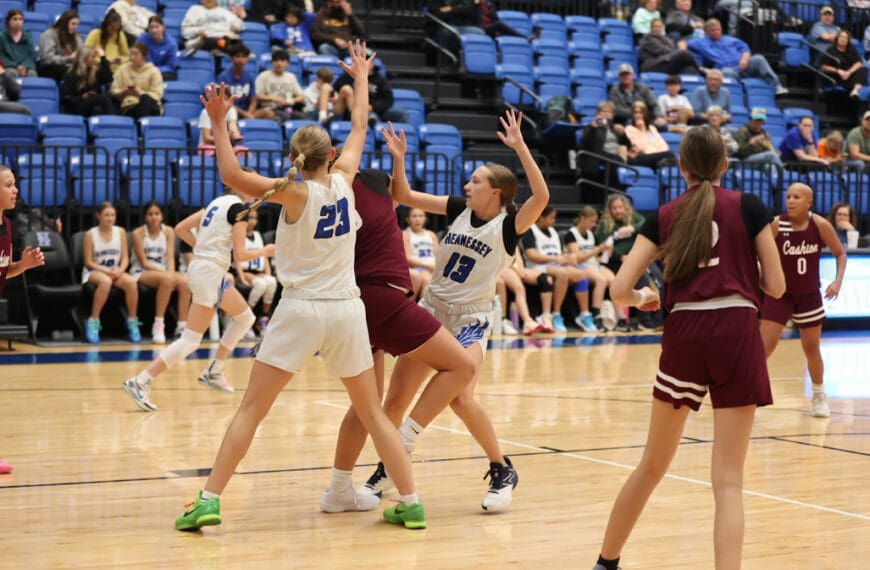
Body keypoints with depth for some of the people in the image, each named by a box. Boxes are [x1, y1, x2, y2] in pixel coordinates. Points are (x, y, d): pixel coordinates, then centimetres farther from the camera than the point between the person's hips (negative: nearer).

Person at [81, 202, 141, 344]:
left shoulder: (120, 232, 4)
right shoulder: (90, 234, -5)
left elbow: (125, 258, 4)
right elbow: (89, 262, -6)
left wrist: (119, 270, -17)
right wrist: (106, 271, -19)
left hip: (116, 272, 3)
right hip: (94, 272, -3)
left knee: (131, 282, -31)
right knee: (105, 281, -40)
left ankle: (132, 322, -15)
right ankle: (93, 323, -30)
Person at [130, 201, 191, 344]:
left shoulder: (168, 231, 3)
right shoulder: (139, 233, -7)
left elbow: (170, 258, -3)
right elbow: (143, 263, -11)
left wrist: (170, 273, -24)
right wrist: (165, 273, -23)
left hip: (163, 271, 4)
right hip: (141, 273, -4)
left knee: (185, 281, -27)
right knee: (166, 279, -36)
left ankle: (182, 325, -25)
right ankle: (158, 325, -32)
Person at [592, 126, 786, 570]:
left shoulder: (665, 216, 10)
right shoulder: (748, 206, 5)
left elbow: (619, 290, 3)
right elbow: (776, 286, 5)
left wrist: (641, 299, 25)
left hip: (683, 335, 3)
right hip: (736, 334, -2)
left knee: (652, 466, 19)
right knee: (728, 479, -1)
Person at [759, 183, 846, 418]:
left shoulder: (821, 225, -12)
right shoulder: (776, 225, -16)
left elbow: (840, 253, 0)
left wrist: (838, 281, -13)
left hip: (809, 295, 2)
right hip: (779, 294, -2)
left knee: (812, 348, 14)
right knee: (765, 345, -12)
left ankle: (819, 397, 33)